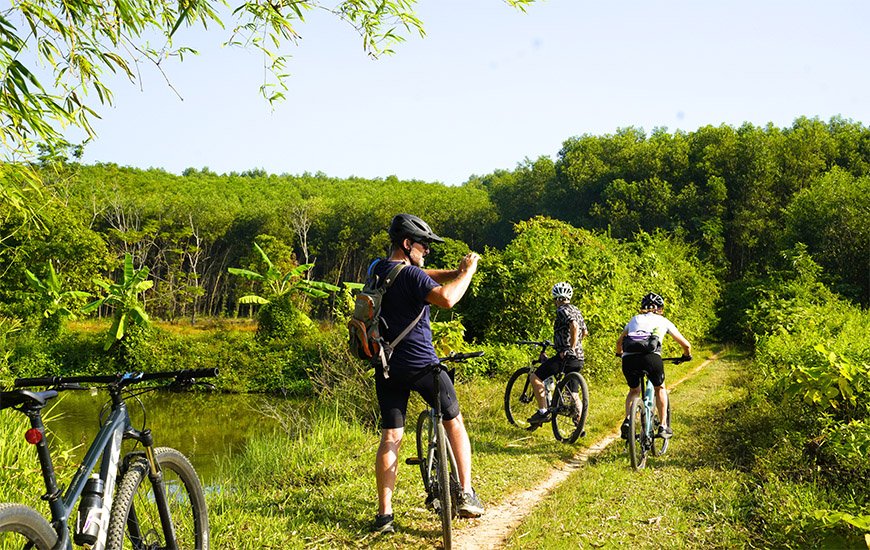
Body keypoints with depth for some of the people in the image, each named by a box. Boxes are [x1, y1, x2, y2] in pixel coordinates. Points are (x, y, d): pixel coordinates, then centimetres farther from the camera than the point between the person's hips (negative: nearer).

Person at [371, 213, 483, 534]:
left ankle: (384, 514, 5)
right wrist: (467, 271, -17)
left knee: (390, 438, 7)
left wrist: (454, 272, 6)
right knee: (454, 423, 13)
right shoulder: (411, 275, -16)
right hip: (420, 364, -6)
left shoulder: (377, 269, 8)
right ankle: (466, 495, 9)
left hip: (387, 367, 6)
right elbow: (446, 298, -32)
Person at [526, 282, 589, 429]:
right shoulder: (576, 310, 18)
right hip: (578, 359, 9)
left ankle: (543, 411, -10)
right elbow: (584, 331, 27)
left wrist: (570, 349, -22)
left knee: (535, 377, -6)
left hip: (565, 356, -9)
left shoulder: (562, 310, -9)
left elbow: (574, 326, -26)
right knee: (573, 395, 13)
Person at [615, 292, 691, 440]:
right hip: (651, 357, -2)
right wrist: (687, 356, 50)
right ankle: (663, 426, 23)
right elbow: (686, 344, 29)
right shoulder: (663, 321, 25)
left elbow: (619, 342, 40)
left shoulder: (634, 319, 30)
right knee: (660, 389, 26)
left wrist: (620, 353, 61)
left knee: (634, 390, 28)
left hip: (629, 359, 2)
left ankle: (627, 419, 7)